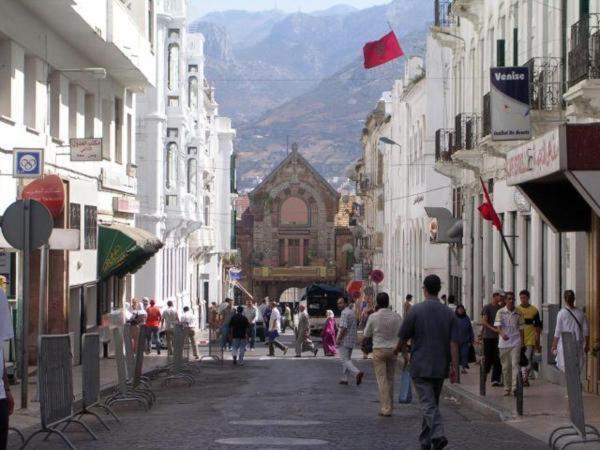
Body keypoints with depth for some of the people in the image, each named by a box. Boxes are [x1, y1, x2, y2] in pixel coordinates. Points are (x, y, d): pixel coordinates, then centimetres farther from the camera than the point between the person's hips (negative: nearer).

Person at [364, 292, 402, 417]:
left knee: (382, 379, -2)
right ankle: (390, 406, 21)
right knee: (390, 378, 14)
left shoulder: (373, 317, -9)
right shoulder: (396, 317, -3)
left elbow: (367, 334, 2)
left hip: (379, 350, -3)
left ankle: (385, 408, -7)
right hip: (393, 350, 3)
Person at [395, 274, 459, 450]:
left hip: (421, 366, -4)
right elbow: (453, 343, -4)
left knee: (429, 405, -9)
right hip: (441, 367, 4)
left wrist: (400, 350, 21)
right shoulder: (449, 313, 2)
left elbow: (404, 337, 0)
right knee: (432, 403, 18)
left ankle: (438, 434, -30)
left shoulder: (416, 310, -8)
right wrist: (454, 367, -3)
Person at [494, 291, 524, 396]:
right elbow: (498, 325, -10)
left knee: (515, 364, -12)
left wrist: (522, 341, 7)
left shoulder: (518, 313, 6)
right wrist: (502, 334, -29)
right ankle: (507, 388, 17)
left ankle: (515, 386, -19)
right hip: (504, 342, 0)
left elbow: (521, 328, 12)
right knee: (505, 366, 6)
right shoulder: (501, 312, 1)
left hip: (515, 342, 0)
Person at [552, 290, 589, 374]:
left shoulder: (562, 313, -9)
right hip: (578, 345, 3)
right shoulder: (580, 313, 1)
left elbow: (558, 332, -8)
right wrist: (587, 345, 16)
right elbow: (586, 330, 6)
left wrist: (554, 345, 1)